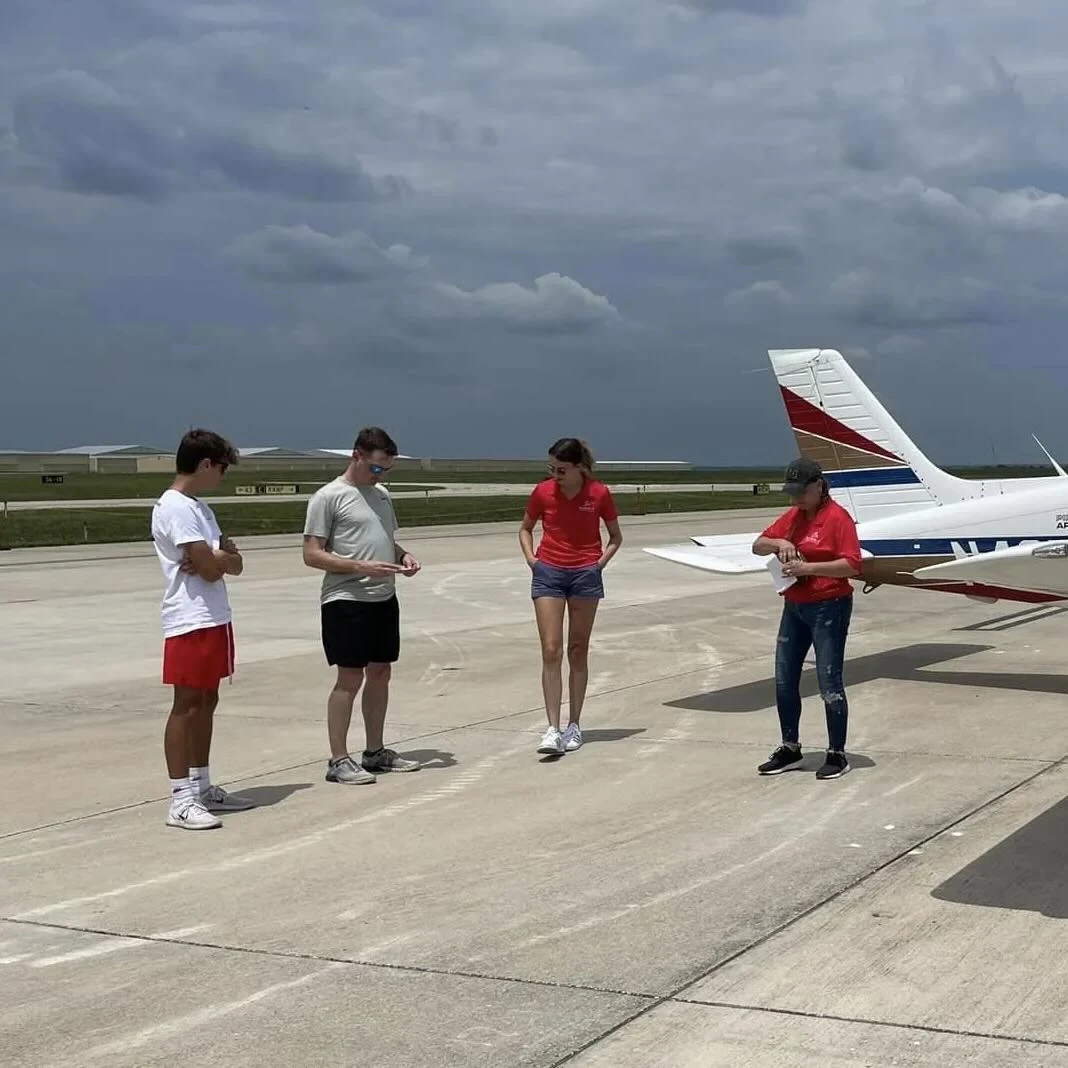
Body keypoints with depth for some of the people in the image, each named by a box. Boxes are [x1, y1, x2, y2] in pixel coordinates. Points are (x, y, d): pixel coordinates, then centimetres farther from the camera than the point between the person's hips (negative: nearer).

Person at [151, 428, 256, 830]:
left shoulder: (197, 507, 16)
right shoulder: (175, 508, -15)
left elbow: (235, 563, 11)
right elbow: (212, 569, -21)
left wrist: (216, 558, -10)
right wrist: (221, 558, 1)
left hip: (215, 618, 10)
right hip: (191, 621, -10)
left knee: (206, 701, 13)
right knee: (187, 705, -7)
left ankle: (202, 787, 21)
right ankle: (181, 801, -5)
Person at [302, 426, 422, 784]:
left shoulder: (381, 494, 15)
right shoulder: (328, 497, -8)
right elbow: (312, 555, -12)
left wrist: (403, 555, 3)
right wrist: (362, 567, -21)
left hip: (384, 598, 8)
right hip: (346, 601, -8)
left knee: (380, 673, 12)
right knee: (350, 677, -6)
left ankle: (375, 752, 23)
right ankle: (338, 760, 1)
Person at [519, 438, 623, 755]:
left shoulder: (599, 493, -6)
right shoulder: (543, 492, -3)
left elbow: (615, 536, 9)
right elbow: (525, 529, 14)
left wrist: (601, 561, -5)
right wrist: (531, 558, -1)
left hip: (585, 574, 0)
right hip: (548, 573, 1)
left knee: (578, 652, 7)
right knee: (551, 651, -8)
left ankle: (574, 725, 17)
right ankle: (553, 729, -9)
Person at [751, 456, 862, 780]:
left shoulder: (837, 517, -12)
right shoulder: (792, 516, 10)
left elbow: (852, 565, -19)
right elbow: (758, 546, 11)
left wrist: (808, 567, -25)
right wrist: (778, 543, -10)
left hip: (829, 608, -8)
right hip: (794, 607, 8)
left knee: (829, 683, -4)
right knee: (784, 681, 11)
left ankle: (837, 754, 7)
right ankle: (790, 749, 23)